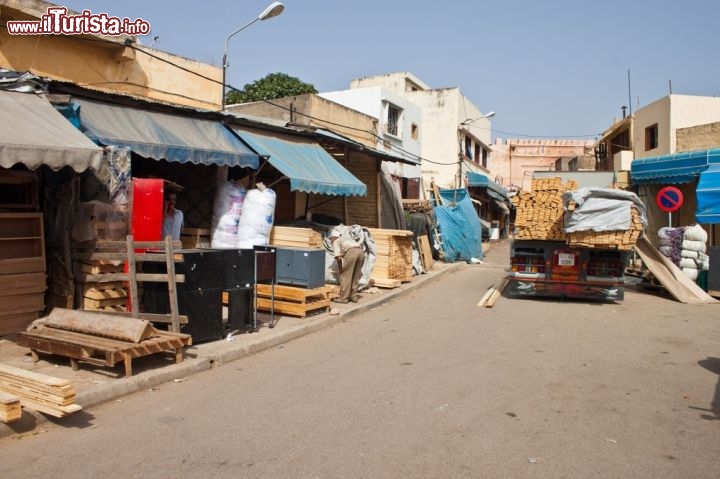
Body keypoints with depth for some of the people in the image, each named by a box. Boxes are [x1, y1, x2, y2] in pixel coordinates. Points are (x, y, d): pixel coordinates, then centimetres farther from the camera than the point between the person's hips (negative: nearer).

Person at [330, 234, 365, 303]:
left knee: (345, 276, 5)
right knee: (356, 276, 18)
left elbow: (338, 257, 3)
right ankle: (354, 296, 22)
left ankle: (343, 298, 8)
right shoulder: (346, 238, 40)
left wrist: (340, 268, 17)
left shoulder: (336, 242, 20)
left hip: (351, 252, -7)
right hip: (361, 252, 7)